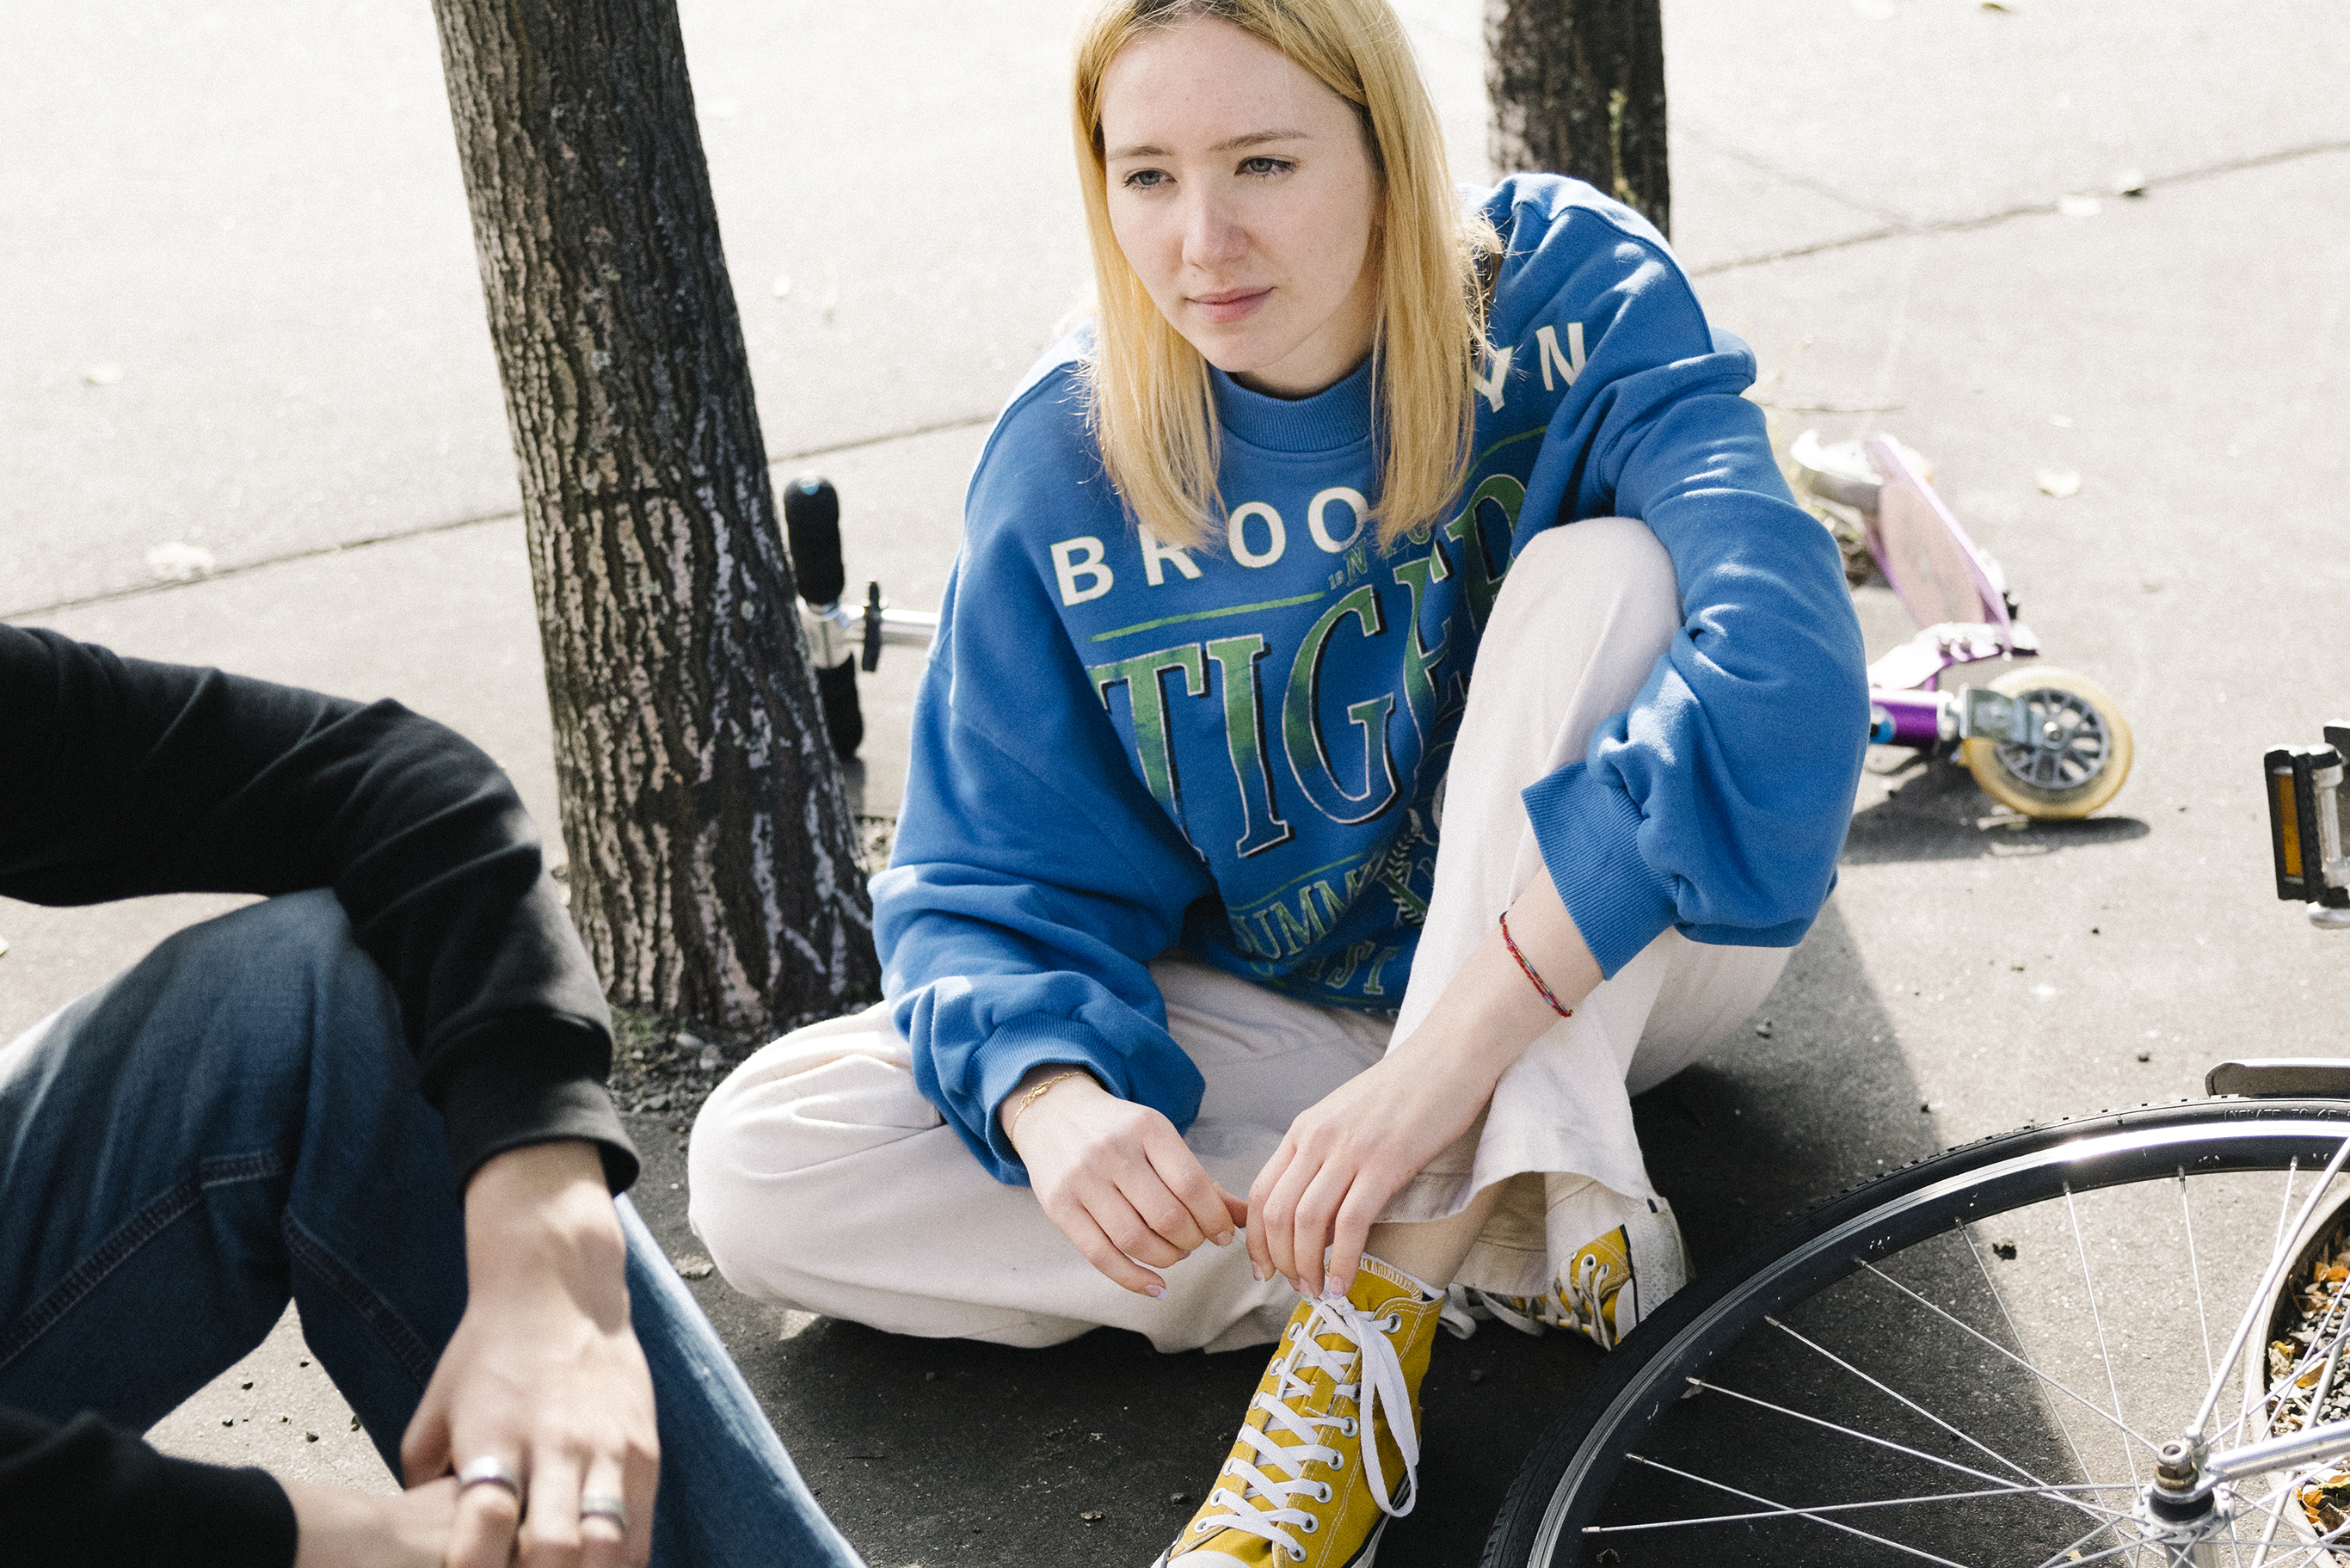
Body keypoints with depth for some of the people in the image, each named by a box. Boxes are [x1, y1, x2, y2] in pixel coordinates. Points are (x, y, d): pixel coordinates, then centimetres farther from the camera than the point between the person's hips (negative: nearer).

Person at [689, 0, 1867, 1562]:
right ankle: (1521, 1231, -21)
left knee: (1604, 567, -30)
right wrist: (1052, 1101, -34)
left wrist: (1450, 1050, -45)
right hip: (1286, 1020, 2)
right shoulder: (1066, 466, -12)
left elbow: (1783, 659, -36)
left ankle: (1384, 1285, -34)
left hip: (1613, 960, -2)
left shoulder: (1573, 296, -20)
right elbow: (997, 884, -9)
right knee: (758, 1165, -17)